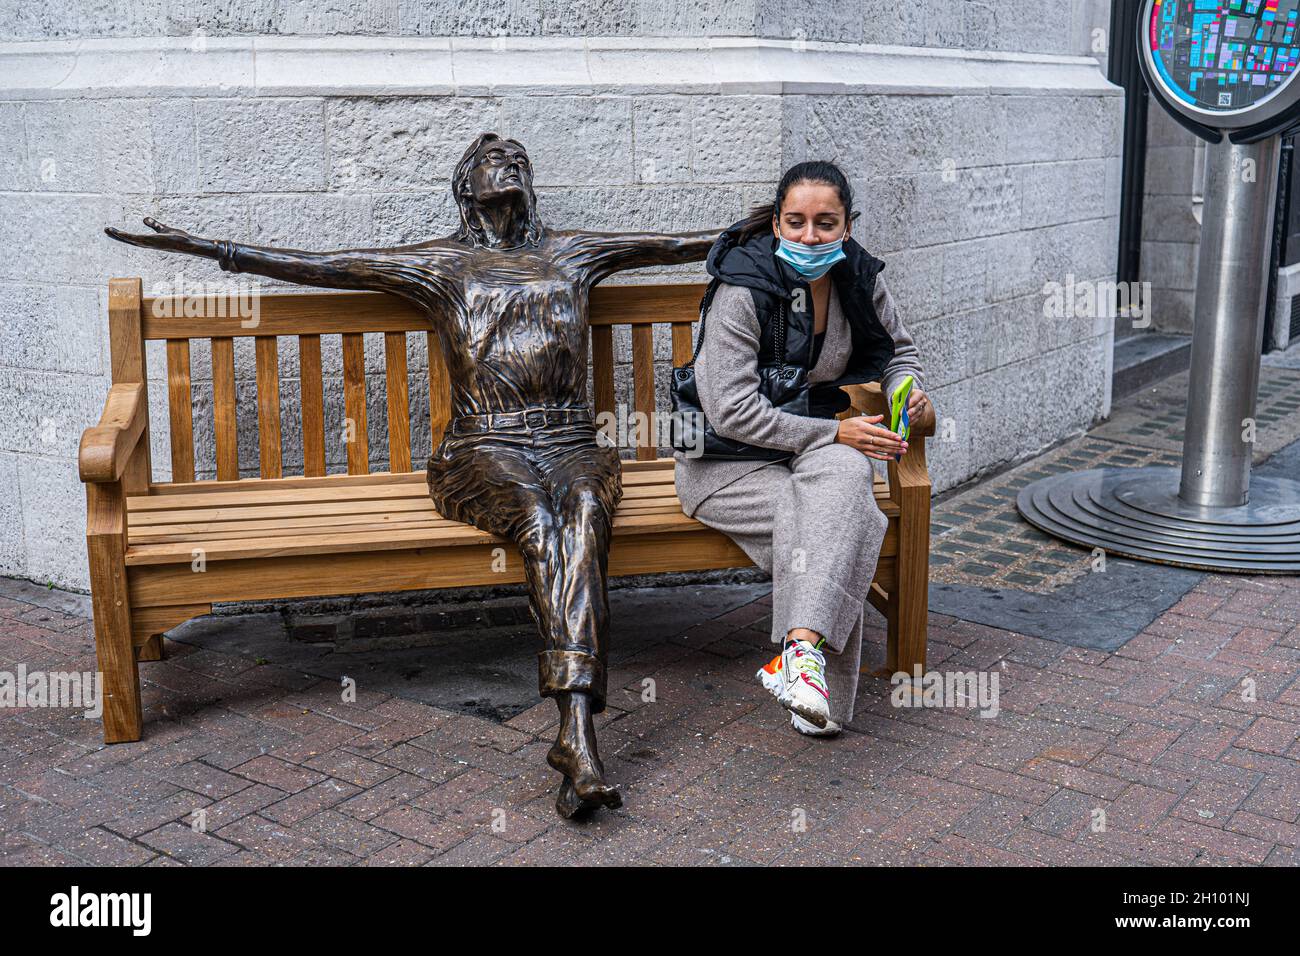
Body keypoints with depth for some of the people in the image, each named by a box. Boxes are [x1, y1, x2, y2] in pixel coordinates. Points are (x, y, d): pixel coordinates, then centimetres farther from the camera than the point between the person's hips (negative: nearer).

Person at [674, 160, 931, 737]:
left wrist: (907, 392, -5)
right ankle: (823, 689, -26)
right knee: (844, 520, -29)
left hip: (814, 442, 5)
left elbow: (898, 348, 19)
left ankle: (801, 646, -39)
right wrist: (835, 433, -22)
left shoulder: (859, 278, -1)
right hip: (727, 457, -5)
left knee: (845, 475, -32)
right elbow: (731, 411, -22)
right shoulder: (742, 288, -19)